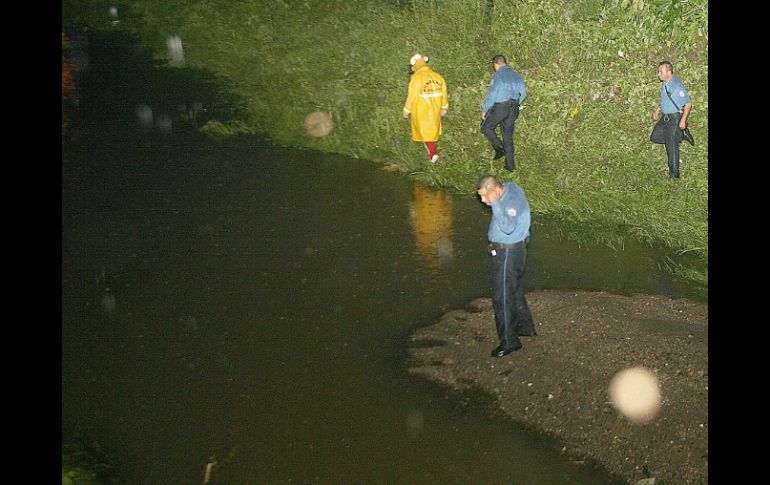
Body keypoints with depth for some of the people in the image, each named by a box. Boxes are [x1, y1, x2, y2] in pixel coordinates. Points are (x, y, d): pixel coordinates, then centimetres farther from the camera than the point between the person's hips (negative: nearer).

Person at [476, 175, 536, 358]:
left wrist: (495, 204, -39)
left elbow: (508, 227, -41)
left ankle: (509, 341, 6)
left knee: (502, 296, -3)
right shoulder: (509, 187, 2)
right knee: (514, 290, 23)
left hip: (508, 252, -10)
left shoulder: (513, 201, -27)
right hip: (503, 249, 10)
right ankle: (525, 327, 39)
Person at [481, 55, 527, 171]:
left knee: (486, 127, 13)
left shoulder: (497, 75, -8)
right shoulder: (516, 75, 11)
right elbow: (523, 93, 14)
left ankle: (499, 148, -4)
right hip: (514, 109, 6)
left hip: (500, 107, -6)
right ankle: (510, 165, 11)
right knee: (508, 135, 12)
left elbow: (491, 94, -13)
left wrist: (484, 110, -6)